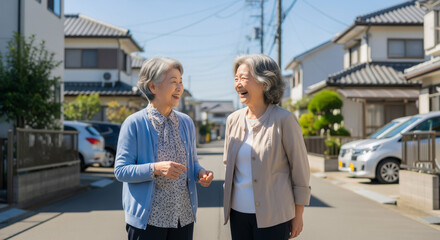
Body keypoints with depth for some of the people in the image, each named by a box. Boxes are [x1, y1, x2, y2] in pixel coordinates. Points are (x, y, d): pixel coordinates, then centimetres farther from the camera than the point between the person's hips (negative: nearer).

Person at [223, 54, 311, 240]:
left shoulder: (283, 120, -10)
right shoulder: (233, 120, 5)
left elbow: (300, 169, -6)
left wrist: (298, 215, -3)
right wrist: (228, 205, 15)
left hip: (272, 217, -5)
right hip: (238, 212, 5)